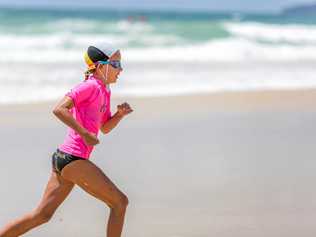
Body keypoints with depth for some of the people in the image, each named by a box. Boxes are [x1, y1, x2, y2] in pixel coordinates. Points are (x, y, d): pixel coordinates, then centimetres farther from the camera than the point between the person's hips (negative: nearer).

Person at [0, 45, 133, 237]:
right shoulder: (90, 86, -11)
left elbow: (105, 128, 25)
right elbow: (59, 109, -22)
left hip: (63, 158, 9)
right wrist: (85, 134, -21)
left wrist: (120, 114, 6)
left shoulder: (105, 91, 17)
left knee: (42, 215, 12)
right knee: (120, 203, -1)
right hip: (74, 160, -9)